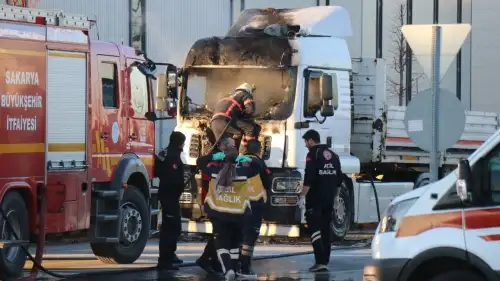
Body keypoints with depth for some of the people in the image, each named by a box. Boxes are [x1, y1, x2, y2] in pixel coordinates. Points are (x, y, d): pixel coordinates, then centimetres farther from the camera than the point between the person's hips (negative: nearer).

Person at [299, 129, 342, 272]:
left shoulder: (313, 155, -9)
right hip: (329, 200, 7)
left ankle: (320, 261, -18)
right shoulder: (333, 155, 15)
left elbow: (309, 178, -19)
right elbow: (339, 179, 17)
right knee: (326, 230, 13)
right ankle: (325, 261, 16)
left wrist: (302, 196, -17)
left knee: (315, 229, -8)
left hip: (315, 199, -7)